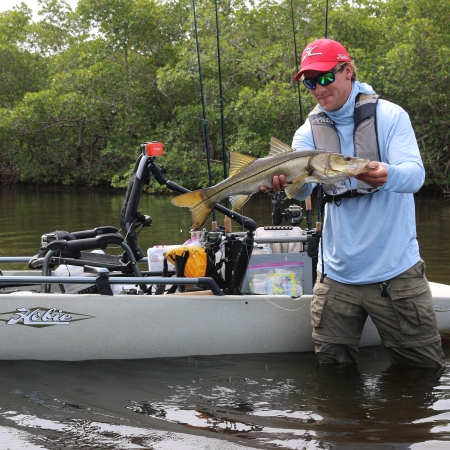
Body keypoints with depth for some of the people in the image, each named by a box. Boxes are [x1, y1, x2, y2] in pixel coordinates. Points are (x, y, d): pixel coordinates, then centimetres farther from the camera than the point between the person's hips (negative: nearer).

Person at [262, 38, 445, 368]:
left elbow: (415, 174, -18)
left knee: (425, 367, 4)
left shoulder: (389, 116, -3)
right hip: (337, 276, 3)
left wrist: (387, 176, -42)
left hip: (396, 270, -3)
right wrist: (287, 179, -36)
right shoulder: (310, 130, 6)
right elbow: (302, 190, -11)